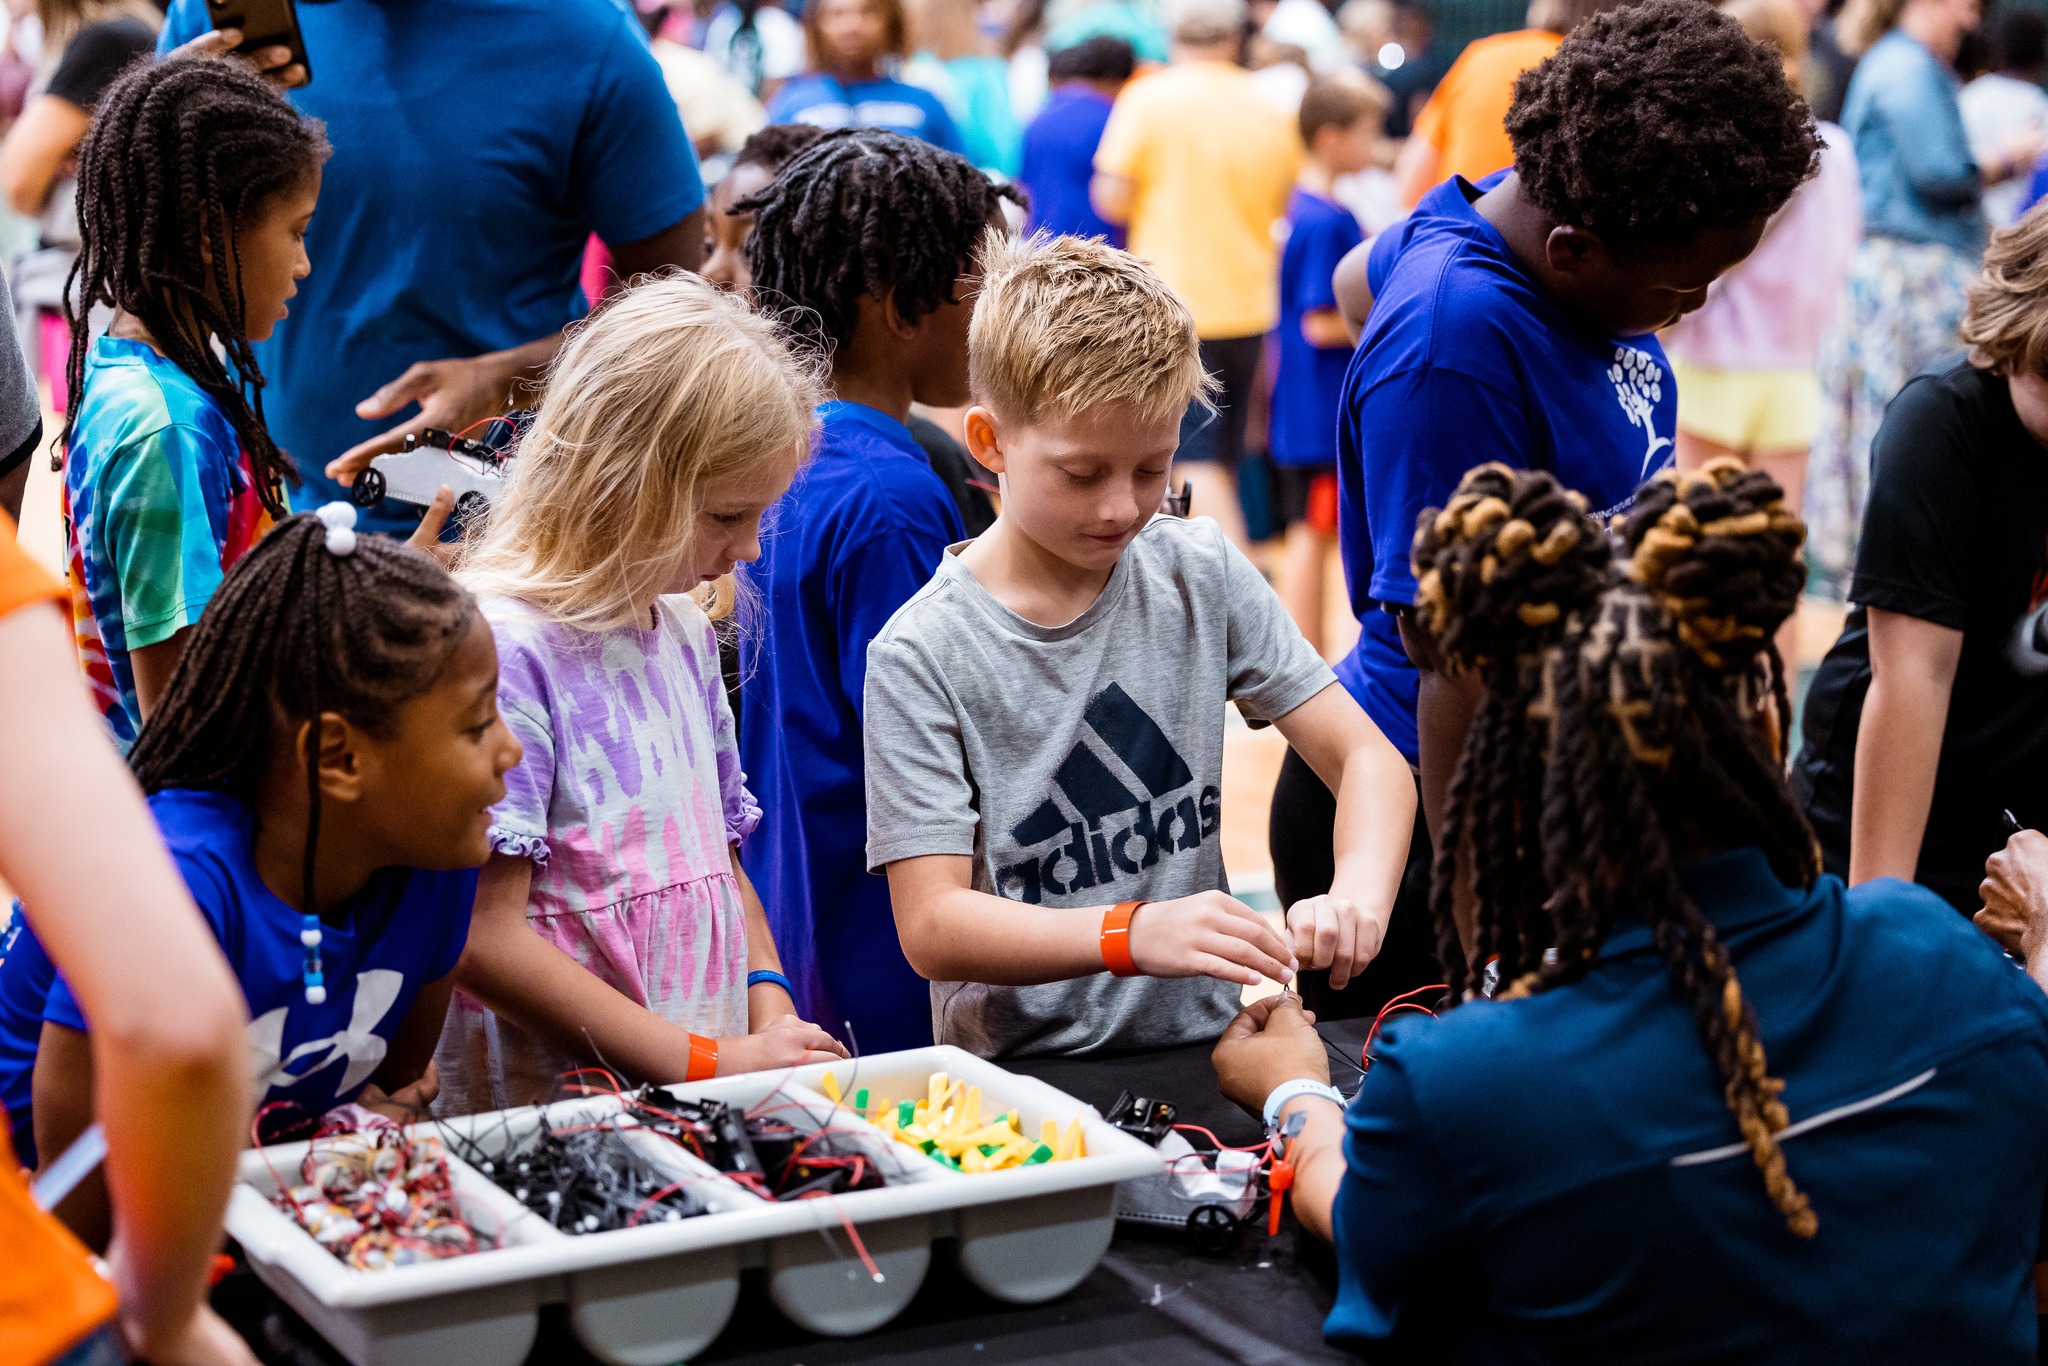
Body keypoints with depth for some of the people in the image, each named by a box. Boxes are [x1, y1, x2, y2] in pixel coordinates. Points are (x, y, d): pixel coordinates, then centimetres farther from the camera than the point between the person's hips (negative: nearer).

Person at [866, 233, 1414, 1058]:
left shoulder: (1200, 577, 5)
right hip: (1019, 1079, -4)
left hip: (1204, 1047, 4)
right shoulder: (922, 655, -8)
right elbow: (932, 927, -13)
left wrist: (1358, 894, -18)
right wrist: (1131, 934, -28)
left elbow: (1368, 758, 4)